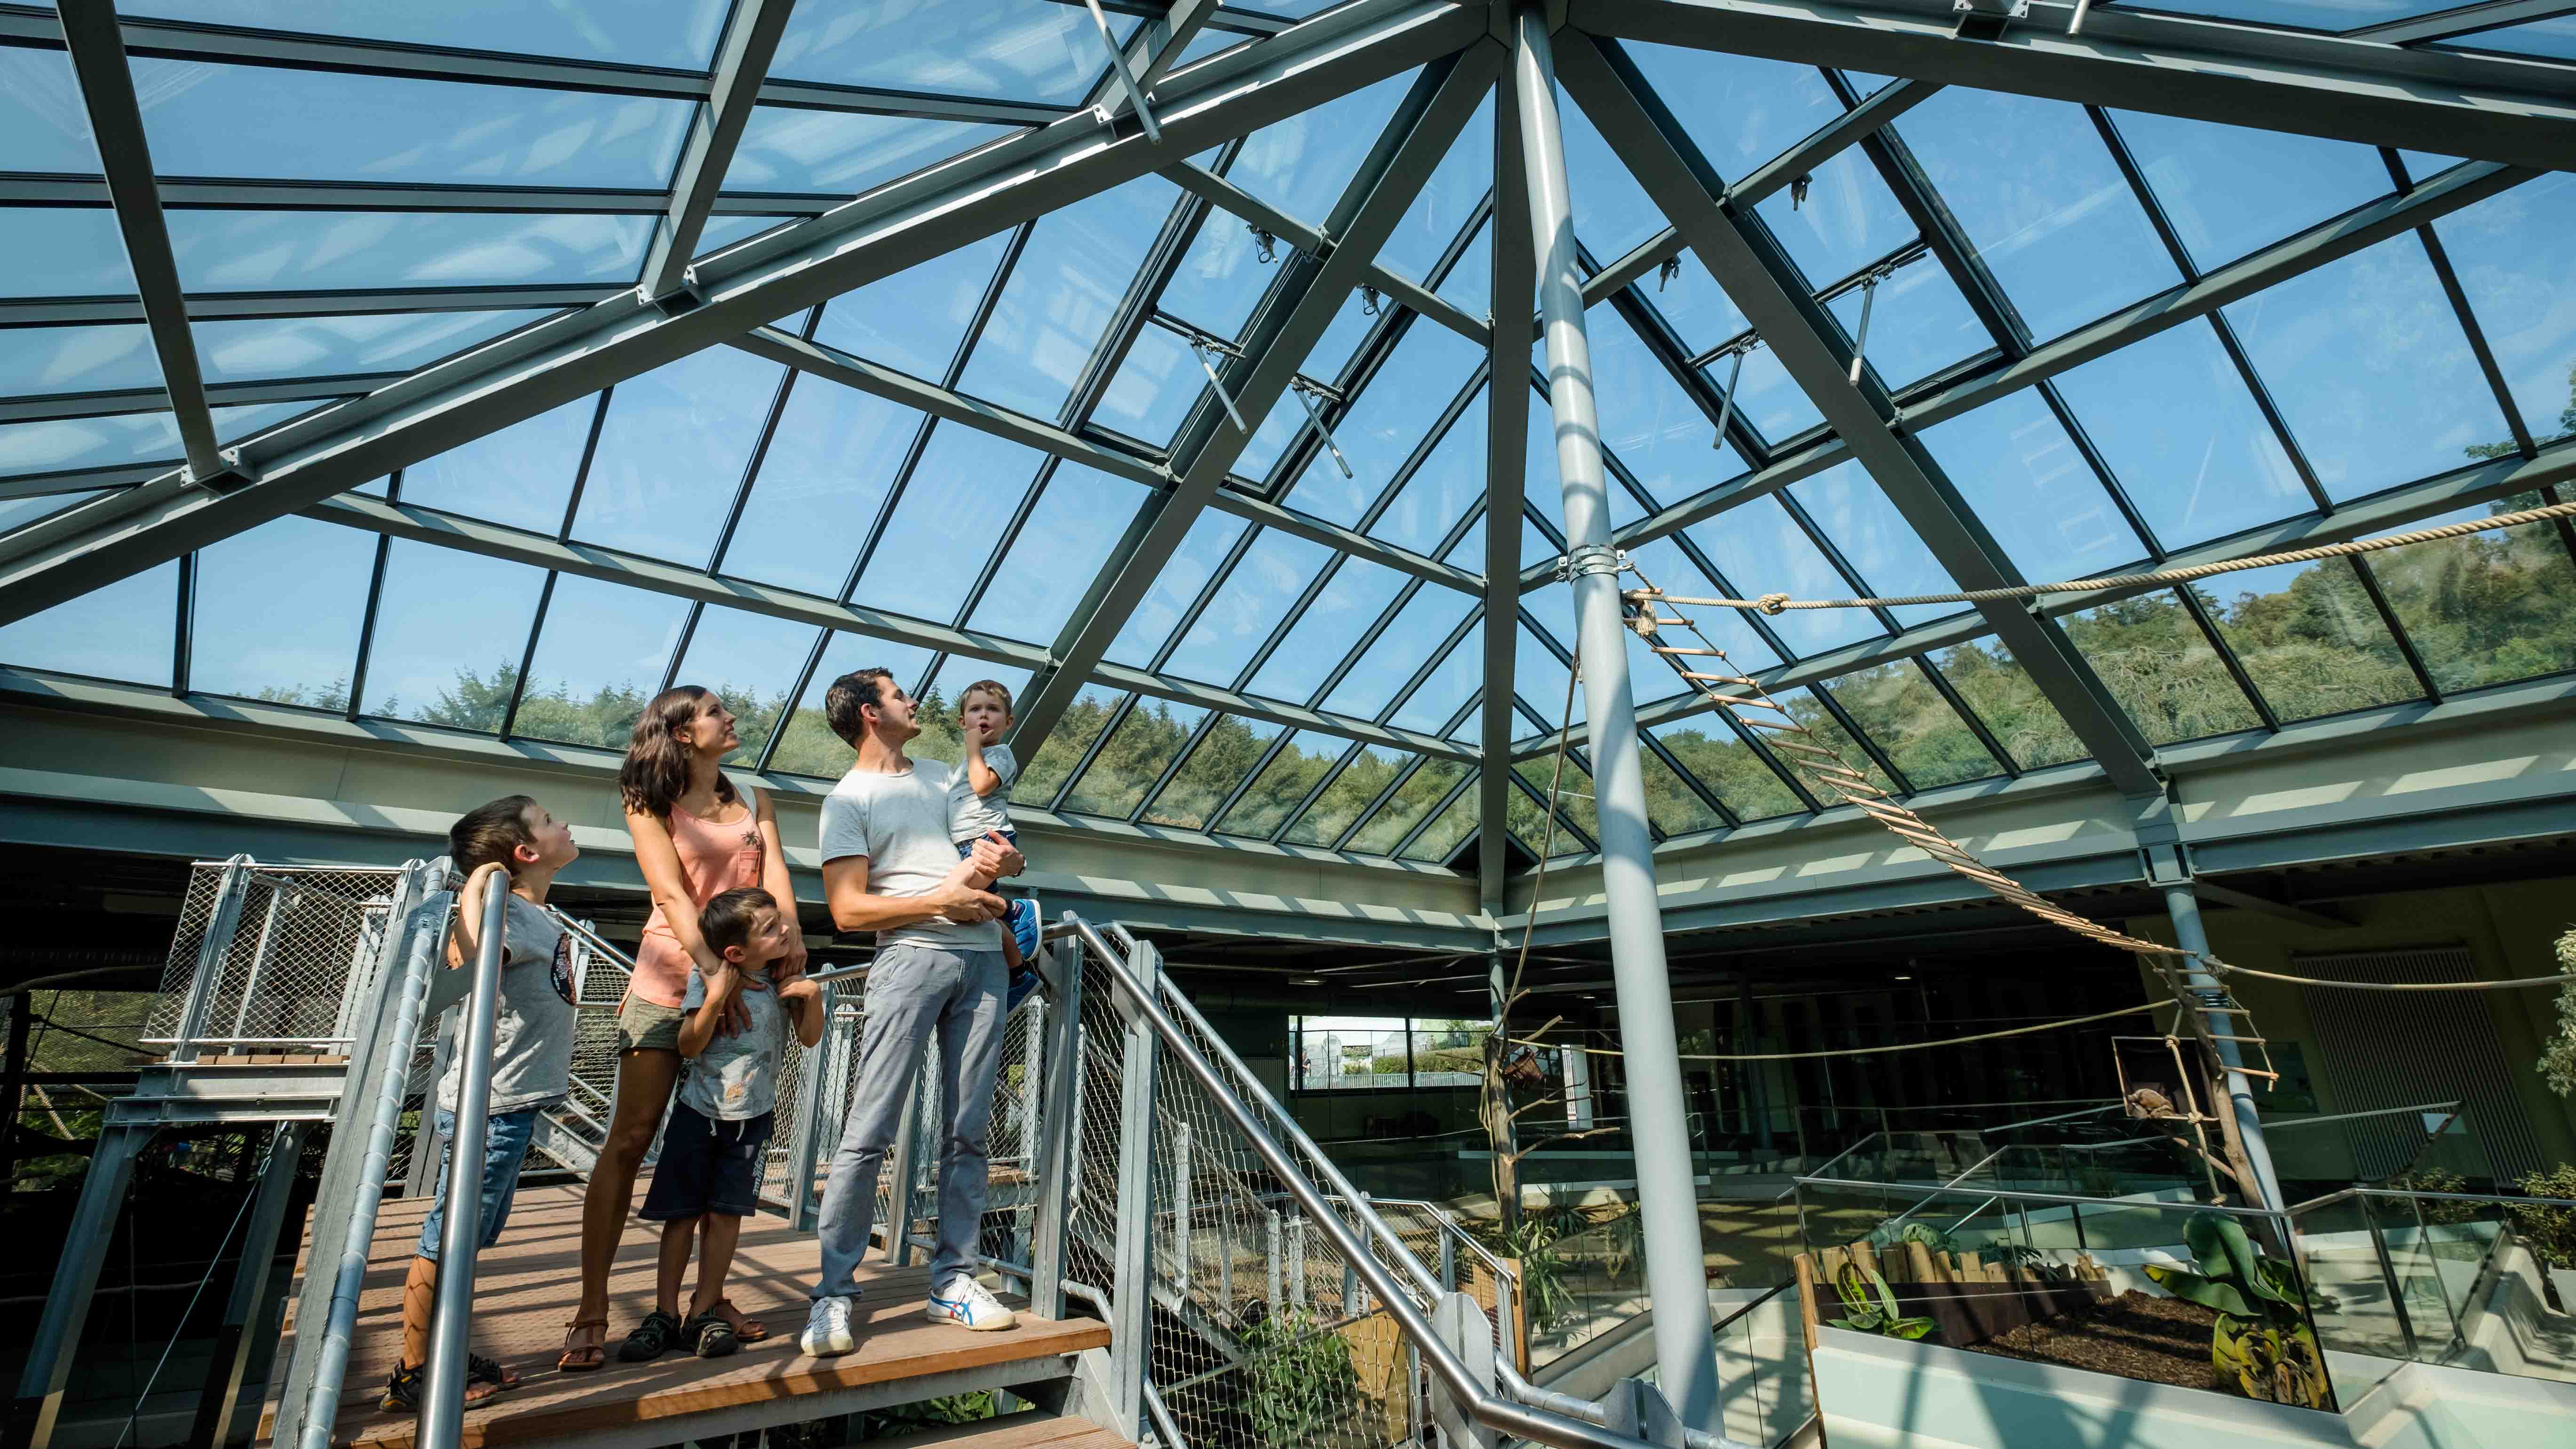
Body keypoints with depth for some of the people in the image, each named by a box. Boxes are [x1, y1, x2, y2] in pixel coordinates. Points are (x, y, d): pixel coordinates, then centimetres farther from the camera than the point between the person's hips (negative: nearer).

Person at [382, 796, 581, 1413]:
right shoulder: (510, 915, -21)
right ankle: (413, 1378, 18)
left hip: (507, 1107, 10)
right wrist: (478, 884, -33)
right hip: (486, 1109, -10)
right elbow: (474, 956, -45)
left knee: (468, 1239, 21)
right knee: (446, 1242, 4)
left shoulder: (535, 917, 10)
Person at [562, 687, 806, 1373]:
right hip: (670, 978, -4)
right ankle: (591, 1311, 6)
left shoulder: (753, 801, 15)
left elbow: (773, 867, 1)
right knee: (630, 1139, -3)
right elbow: (671, 892, -10)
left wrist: (790, 932, -19)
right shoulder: (650, 804, 3)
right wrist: (711, 968, -22)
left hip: (744, 977, 4)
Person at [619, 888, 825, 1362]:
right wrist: (715, 1000, -28)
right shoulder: (708, 977, -13)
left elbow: (810, 1038, 0)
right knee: (683, 1212, 4)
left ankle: (704, 1312, 15)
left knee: (726, 1213, 2)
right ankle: (665, 1314, 18)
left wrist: (813, 996, -19)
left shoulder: (784, 978, -5)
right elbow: (689, 1046, -13)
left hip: (752, 1115, 2)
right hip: (700, 1109, -1)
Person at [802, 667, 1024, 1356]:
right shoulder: (848, 800, 3)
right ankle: (833, 1296, 4)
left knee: (968, 1131, 6)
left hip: (982, 955, 5)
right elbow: (848, 910, -6)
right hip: (912, 956, -5)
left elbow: (1006, 854, 27)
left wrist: (1003, 858, 3)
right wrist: (941, 900, -13)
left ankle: (953, 1280, 15)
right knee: (869, 1131, -7)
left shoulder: (941, 776, 22)